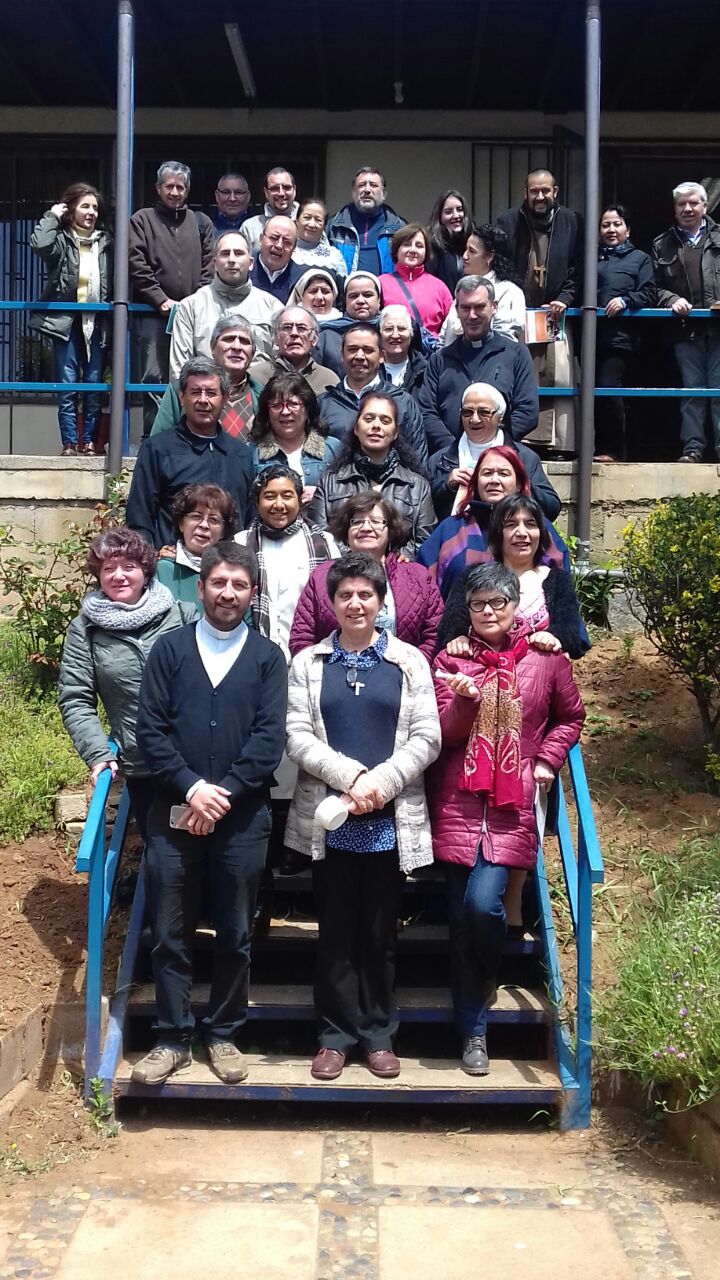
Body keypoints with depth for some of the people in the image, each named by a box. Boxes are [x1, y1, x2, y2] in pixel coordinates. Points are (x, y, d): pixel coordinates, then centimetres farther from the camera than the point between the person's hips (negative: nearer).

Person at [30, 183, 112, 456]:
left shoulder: (105, 242, 11)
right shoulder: (61, 239, 0)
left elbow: (114, 281, 14)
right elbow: (39, 245, -22)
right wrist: (52, 216, -9)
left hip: (96, 321, 3)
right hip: (66, 320, -3)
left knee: (95, 383, 4)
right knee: (67, 384, -3)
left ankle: (90, 440, 12)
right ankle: (69, 443, 0)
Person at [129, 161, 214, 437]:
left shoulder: (201, 223, 16)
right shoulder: (142, 220, 9)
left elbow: (209, 267, 9)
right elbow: (137, 265, -1)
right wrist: (162, 300, -9)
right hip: (154, 314, -2)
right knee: (154, 378, -4)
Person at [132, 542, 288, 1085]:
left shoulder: (268, 657, 5)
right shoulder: (169, 649, 6)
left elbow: (270, 737, -5)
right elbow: (151, 729, -2)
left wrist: (223, 794, -14)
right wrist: (191, 787, -14)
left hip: (243, 817, 0)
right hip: (175, 813, 1)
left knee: (235, 934, 8)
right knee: (170, 933, 6)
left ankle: (223, 1034, 23)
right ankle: (173, 1039, 19)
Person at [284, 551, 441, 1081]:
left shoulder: (409, 661, 4)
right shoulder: (308, 663, 6)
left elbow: (427, 738, -2)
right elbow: (297, 736, -3)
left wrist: (380, 782, -14)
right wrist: (351, 776, -15)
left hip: (390, 821, 0)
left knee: (380, 933, 8)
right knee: (336, 932, 7)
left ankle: (379, 1034, 21)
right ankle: (336, 1034, 19)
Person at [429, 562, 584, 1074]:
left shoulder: (546, 659, 3)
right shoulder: (452, 659, 5)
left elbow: (571, 717, 16)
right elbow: (444, 734, 0)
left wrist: (547, 761, 3)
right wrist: (465, 699, -18)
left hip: (513, 805, -1)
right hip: (459, 804, 2)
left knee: (483, 902, -16)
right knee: (461, 916, 4)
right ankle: (474, 1032, 19)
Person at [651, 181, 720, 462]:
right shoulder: (663, 245, 13)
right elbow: (655, 286, 10)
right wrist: (671, 300, -8)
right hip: (686, 330, 1)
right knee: (692, 389, 5)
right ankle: (692, 446, 8)